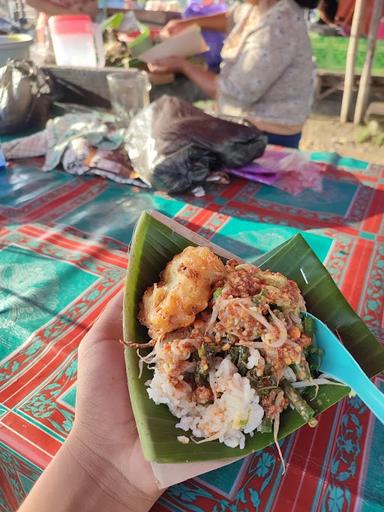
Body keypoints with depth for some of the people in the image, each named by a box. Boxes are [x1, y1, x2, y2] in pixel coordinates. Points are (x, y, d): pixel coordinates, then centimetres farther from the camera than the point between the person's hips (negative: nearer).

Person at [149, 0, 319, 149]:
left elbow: (236, 93, -27)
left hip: (268, 137, -9)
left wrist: (182, 65, -16)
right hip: (249, 126, 9)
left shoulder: (276, 30, -29)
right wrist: (190, 22, 16)